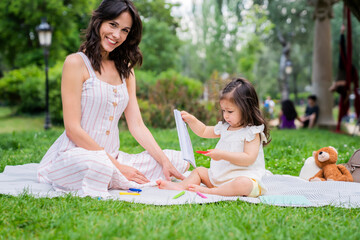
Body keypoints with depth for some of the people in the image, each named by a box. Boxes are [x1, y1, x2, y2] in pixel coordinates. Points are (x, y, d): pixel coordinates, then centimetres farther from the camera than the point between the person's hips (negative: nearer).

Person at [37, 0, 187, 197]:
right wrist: (117, 165, -15)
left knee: (178, 160, -7)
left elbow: (137, 126, 10)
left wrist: (165, 162, -5)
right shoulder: (76, 63, -5)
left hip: (112, 158, 8)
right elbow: (73, 129, -12)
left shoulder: (125, 70, 16)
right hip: (74, 155, -8)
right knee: (98, 165, -42)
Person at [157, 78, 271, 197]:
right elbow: (204, 131, 29)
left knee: (243, 184, -40)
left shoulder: (252, 132, -12)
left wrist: (223, 155, -27)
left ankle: (210, 191, -40)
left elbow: (249, 158, -23)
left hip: (244, 176, -9)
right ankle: (181, 186, -13)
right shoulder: (224, 127, 13)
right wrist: (191, 120, 13)